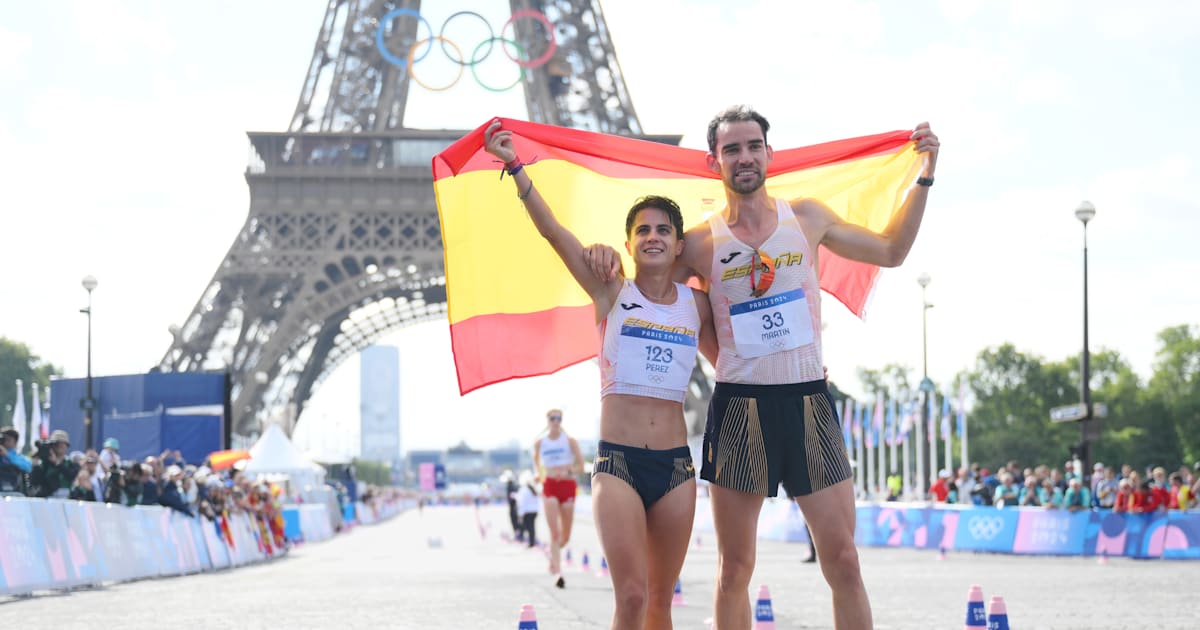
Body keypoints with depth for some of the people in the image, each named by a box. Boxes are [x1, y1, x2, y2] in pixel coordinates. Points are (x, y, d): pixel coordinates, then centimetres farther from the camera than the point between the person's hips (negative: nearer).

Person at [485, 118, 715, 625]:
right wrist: (514, 166, -11)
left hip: (675, 464, 3)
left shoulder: (696, 304, 9)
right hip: (618, 461, -3)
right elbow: (551, 230, -5)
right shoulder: (612, 294, 1)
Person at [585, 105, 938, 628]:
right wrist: (606, 257, -7)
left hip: (808, 404, 1)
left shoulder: (806, 217, 8)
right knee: (734, 570, 4)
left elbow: (890, 251, 21)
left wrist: (924, 177, 15)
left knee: (844, 564, -3)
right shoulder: (700, 242, 2)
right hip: (738, 409, -1)